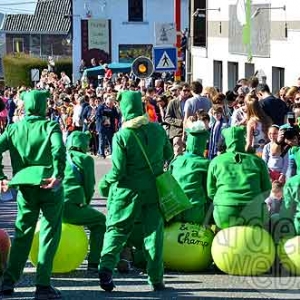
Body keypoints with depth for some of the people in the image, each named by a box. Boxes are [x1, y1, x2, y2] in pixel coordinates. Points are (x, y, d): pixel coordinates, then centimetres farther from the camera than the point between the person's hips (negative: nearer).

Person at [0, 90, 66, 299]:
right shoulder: (50, 126, -4)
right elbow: (59, 149, -22)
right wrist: (58, 175, -21)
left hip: (25, 186, 4)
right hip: (49, 186, -4)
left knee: (22, 234, 16)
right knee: (49, 235, 3)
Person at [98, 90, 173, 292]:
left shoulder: (121, 136, -15)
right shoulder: (158, 130, -4)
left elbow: (118, 171, -16)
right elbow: (169, 155, 11)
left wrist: (105, 182, 2)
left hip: (128, 191, -2)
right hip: (154, 189, 3)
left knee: (116, 230, 9)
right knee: (154, 232, 9)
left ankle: (107, 266, -10)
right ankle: (156, 279, 10)